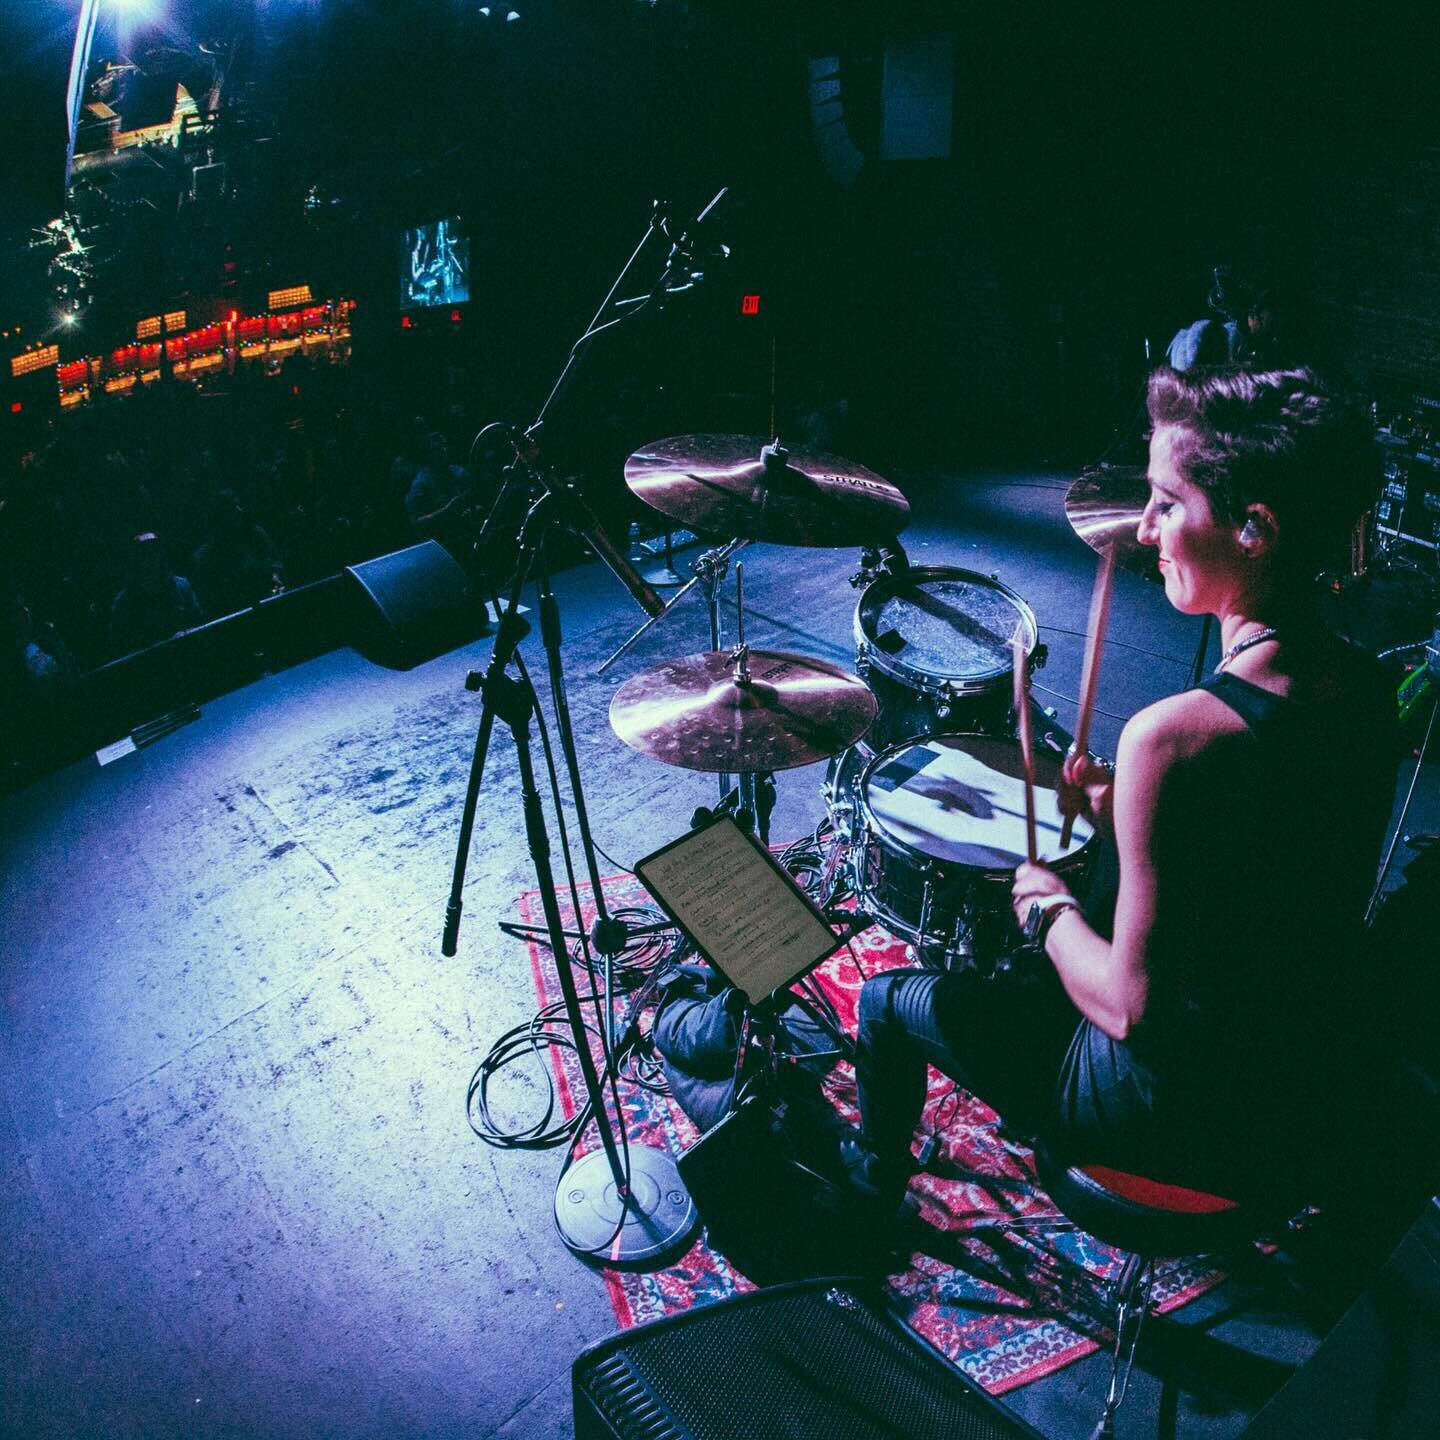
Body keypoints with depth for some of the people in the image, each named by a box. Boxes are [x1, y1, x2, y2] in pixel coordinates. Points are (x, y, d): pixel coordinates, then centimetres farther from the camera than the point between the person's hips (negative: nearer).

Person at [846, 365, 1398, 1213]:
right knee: (1076, 924, 32)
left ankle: (871, 1188, 41)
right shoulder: (1366, 690, -8)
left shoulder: (1177, 738, -33)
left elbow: (1135, 1011, -27)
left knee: (889, 1001, 12)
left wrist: (1048, 908, -10)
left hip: (1186, 1110, -7)